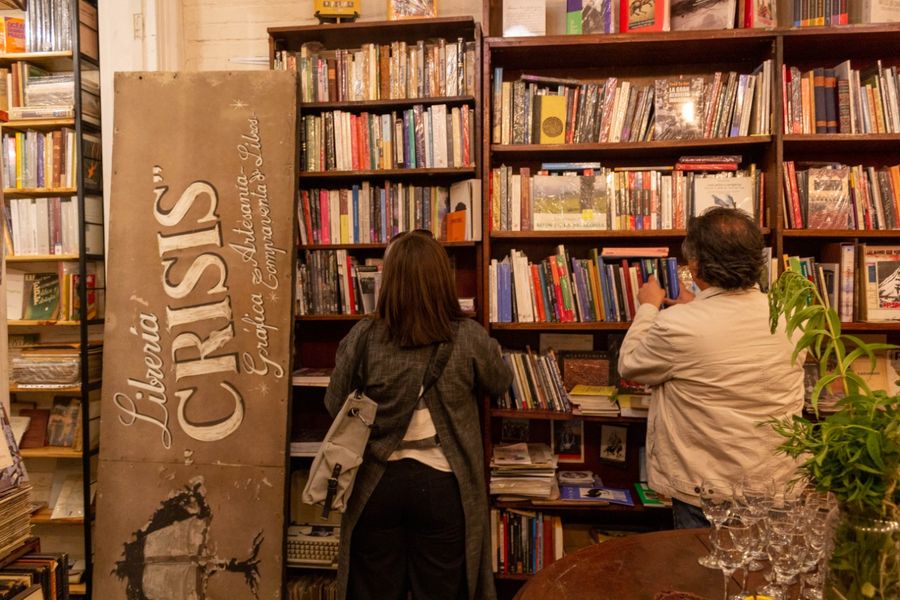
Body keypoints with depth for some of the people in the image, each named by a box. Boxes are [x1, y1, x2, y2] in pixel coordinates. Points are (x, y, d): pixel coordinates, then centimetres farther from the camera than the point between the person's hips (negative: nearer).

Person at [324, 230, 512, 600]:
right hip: (442, 484, 0)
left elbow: (334, 407, 3)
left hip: (377, 483, 1)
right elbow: (500, 384, 8)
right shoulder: (469, 338, -12)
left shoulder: (362, 337, -11)